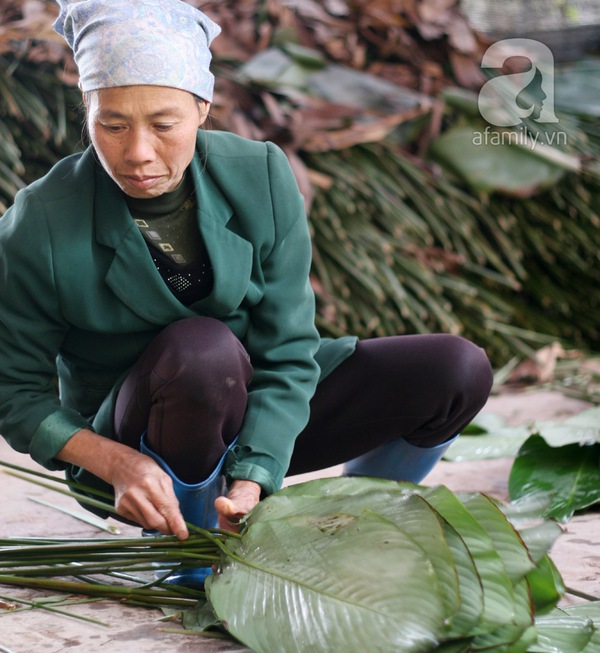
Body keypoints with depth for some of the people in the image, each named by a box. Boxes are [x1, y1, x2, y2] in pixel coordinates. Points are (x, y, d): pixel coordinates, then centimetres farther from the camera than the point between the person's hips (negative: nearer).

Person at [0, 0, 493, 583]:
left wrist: (252, 480, -30)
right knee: (204, 347, -38)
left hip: (260, 424, 4)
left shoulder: (260, 178, -15)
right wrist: (115, 463, -30)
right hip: (129, 444, -3)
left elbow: (287, 354, -15)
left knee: (459, 369, -12)